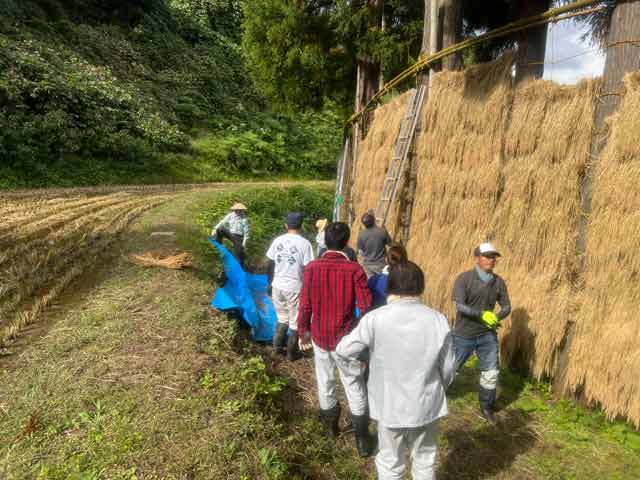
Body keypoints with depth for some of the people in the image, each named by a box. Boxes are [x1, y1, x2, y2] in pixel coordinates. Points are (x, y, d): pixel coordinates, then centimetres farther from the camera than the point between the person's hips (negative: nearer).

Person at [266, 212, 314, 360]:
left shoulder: (277, 240, 0)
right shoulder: (304, 243, -12)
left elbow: (270, 265, 5)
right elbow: (307, 269, -11)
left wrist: (270, 283, 17)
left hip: (277, 286, 4)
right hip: (295, 288, -4)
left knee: (282, 318, 23)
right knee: (295, 322, 12)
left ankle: (278, 345, 30)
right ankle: (291, 353, 22)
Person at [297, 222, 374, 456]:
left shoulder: (312, 268, -11)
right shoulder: (354, 269, -15)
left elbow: (305, 305, -6)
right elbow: (366, 306, -12)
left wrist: (304, 332, 8)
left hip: (319, 336, 2)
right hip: (346, 338, -2)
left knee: (325, 381, 21)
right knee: (354, 385, 13)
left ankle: (330, 424, 40)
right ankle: (362, 437, 19)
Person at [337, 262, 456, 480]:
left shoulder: (375, 319, -20)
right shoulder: (438, 319, -13)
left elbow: (344, 350, -10)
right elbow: (448, 368, -4)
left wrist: (369, 348, 11)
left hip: (390, 406, -2)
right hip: (427, 405, 2)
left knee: (390, 462, 20)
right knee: (425, 458, 24)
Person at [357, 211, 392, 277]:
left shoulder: (361, 234, -11)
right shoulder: (382, 231, -13)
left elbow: (360, 252, -4)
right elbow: (390, 243, 2)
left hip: (367, 265, 1)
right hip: (380, 264, -1)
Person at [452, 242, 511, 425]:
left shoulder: (498, 282, -2)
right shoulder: (464, 278, -15)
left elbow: (506, 306, 4)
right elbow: (459, 306, -22)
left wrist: (496, 317, -16)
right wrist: (482, 314, -32)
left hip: (488, 335, 4)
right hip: (464, 334, -4)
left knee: (491, 373, 10)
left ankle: (486, 408, 29)